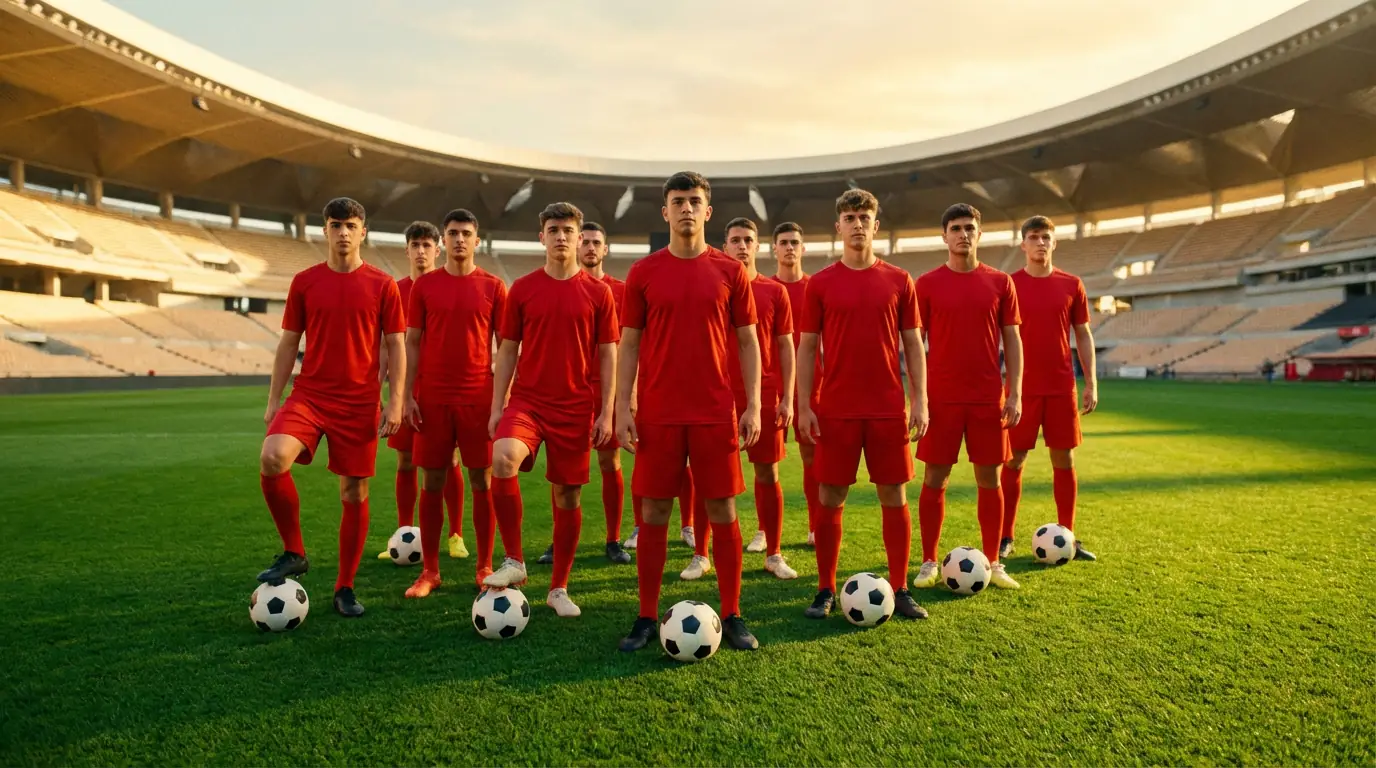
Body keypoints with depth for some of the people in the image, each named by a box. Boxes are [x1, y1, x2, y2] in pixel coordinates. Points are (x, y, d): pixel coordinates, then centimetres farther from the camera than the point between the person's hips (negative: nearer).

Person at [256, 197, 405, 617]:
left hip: (360, 404, -1)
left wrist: (395, 402, -6)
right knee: (272, 458, -25)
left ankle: (345, 588, 19)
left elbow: (396, 347, 2)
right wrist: (273, 400, 6)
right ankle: (293, 553, -3)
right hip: (308, 395, 1)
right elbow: (288, 343, 10)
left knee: (354, 493, 3)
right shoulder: (304, 281, 7)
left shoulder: (382, 285, 2)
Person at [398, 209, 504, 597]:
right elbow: (412, 343, 7)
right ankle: (429, 570, 16)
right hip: (432, 399, 1)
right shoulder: (424, 285, 7)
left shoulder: (493, 287, 4)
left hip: (479, 398, -1)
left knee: (482, 482, 3)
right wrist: (408, 395, -1)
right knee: (432, 482, 5)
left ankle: (485, 568, 15)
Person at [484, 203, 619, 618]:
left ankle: (559, 588, 21)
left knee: (568, 495, 5)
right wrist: (496, 407, 2)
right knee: (502, 459, -28)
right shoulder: (522, 289, 5)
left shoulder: (598, 292, 2)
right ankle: (514, 560, -9)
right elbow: (508, 350, 8)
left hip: (576, 408, 0)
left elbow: (607, 355, 3)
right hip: (526, 400, 0)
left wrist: (606, 412, -4)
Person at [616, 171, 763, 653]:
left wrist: (753, 406, -2)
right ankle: (647, 618, 17)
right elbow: (628, 345, 6)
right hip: (657, 413, 0)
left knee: (723, 511, 4)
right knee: (653, 512, 4)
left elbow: (747, 342, 6)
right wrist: (622, 409, -2)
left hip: (716, 413, 0)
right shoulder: (643, 273, 5)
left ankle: (732, 617, 17)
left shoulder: (729, 271, 5)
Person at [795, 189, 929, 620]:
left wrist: (920, 401, 0)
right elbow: (807, 347, 4)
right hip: (836, 410, -1)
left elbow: (913, 344, 8)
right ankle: (825, 591, 15)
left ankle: (899, 589, 18)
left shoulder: (898, 281, 6)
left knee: (894, 496, 6)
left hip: (889, 410, 1)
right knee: (830, 498, 3)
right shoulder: (820, 284, 3)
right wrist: (803, 406, -3)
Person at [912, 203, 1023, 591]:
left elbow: (1012, 340, 7)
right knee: (935, 479, 2)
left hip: (989, 398, 2)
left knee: (989, 479, 7)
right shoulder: (927, 284, 2)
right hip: (942, 398, -1)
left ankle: (992, 563, 20)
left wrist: (1015, 394, -1)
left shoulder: (1000, 282, 6)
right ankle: (929, 563, 13)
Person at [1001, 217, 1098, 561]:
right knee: (1013, 460, 1)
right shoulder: (1008, 285, 1)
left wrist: (1091, 383, 3)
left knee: (1064, 460, 7)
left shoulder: (1071, 285, 7)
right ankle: (1004, 538, 10)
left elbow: (1083, 336, 10)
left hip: (1062, 388, 2)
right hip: (1022, 387, -2)